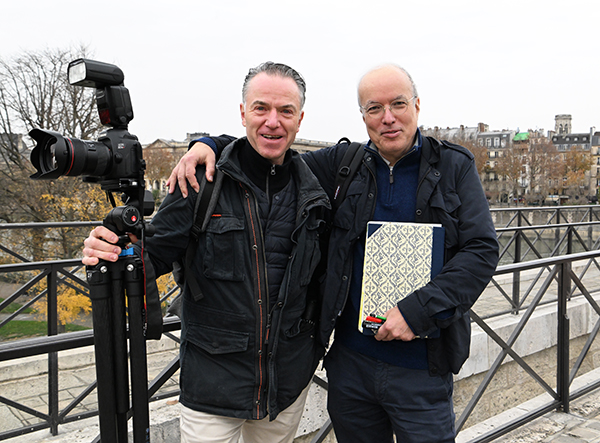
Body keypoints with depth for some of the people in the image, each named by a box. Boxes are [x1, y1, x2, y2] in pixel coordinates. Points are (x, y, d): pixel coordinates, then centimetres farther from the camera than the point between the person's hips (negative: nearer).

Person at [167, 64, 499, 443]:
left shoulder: (455, 167, -2)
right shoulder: (345, 165, 4)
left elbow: (482, 250, -8)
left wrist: (418, 311, -18)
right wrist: (210, 145, -4)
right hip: (351, 359, 3)